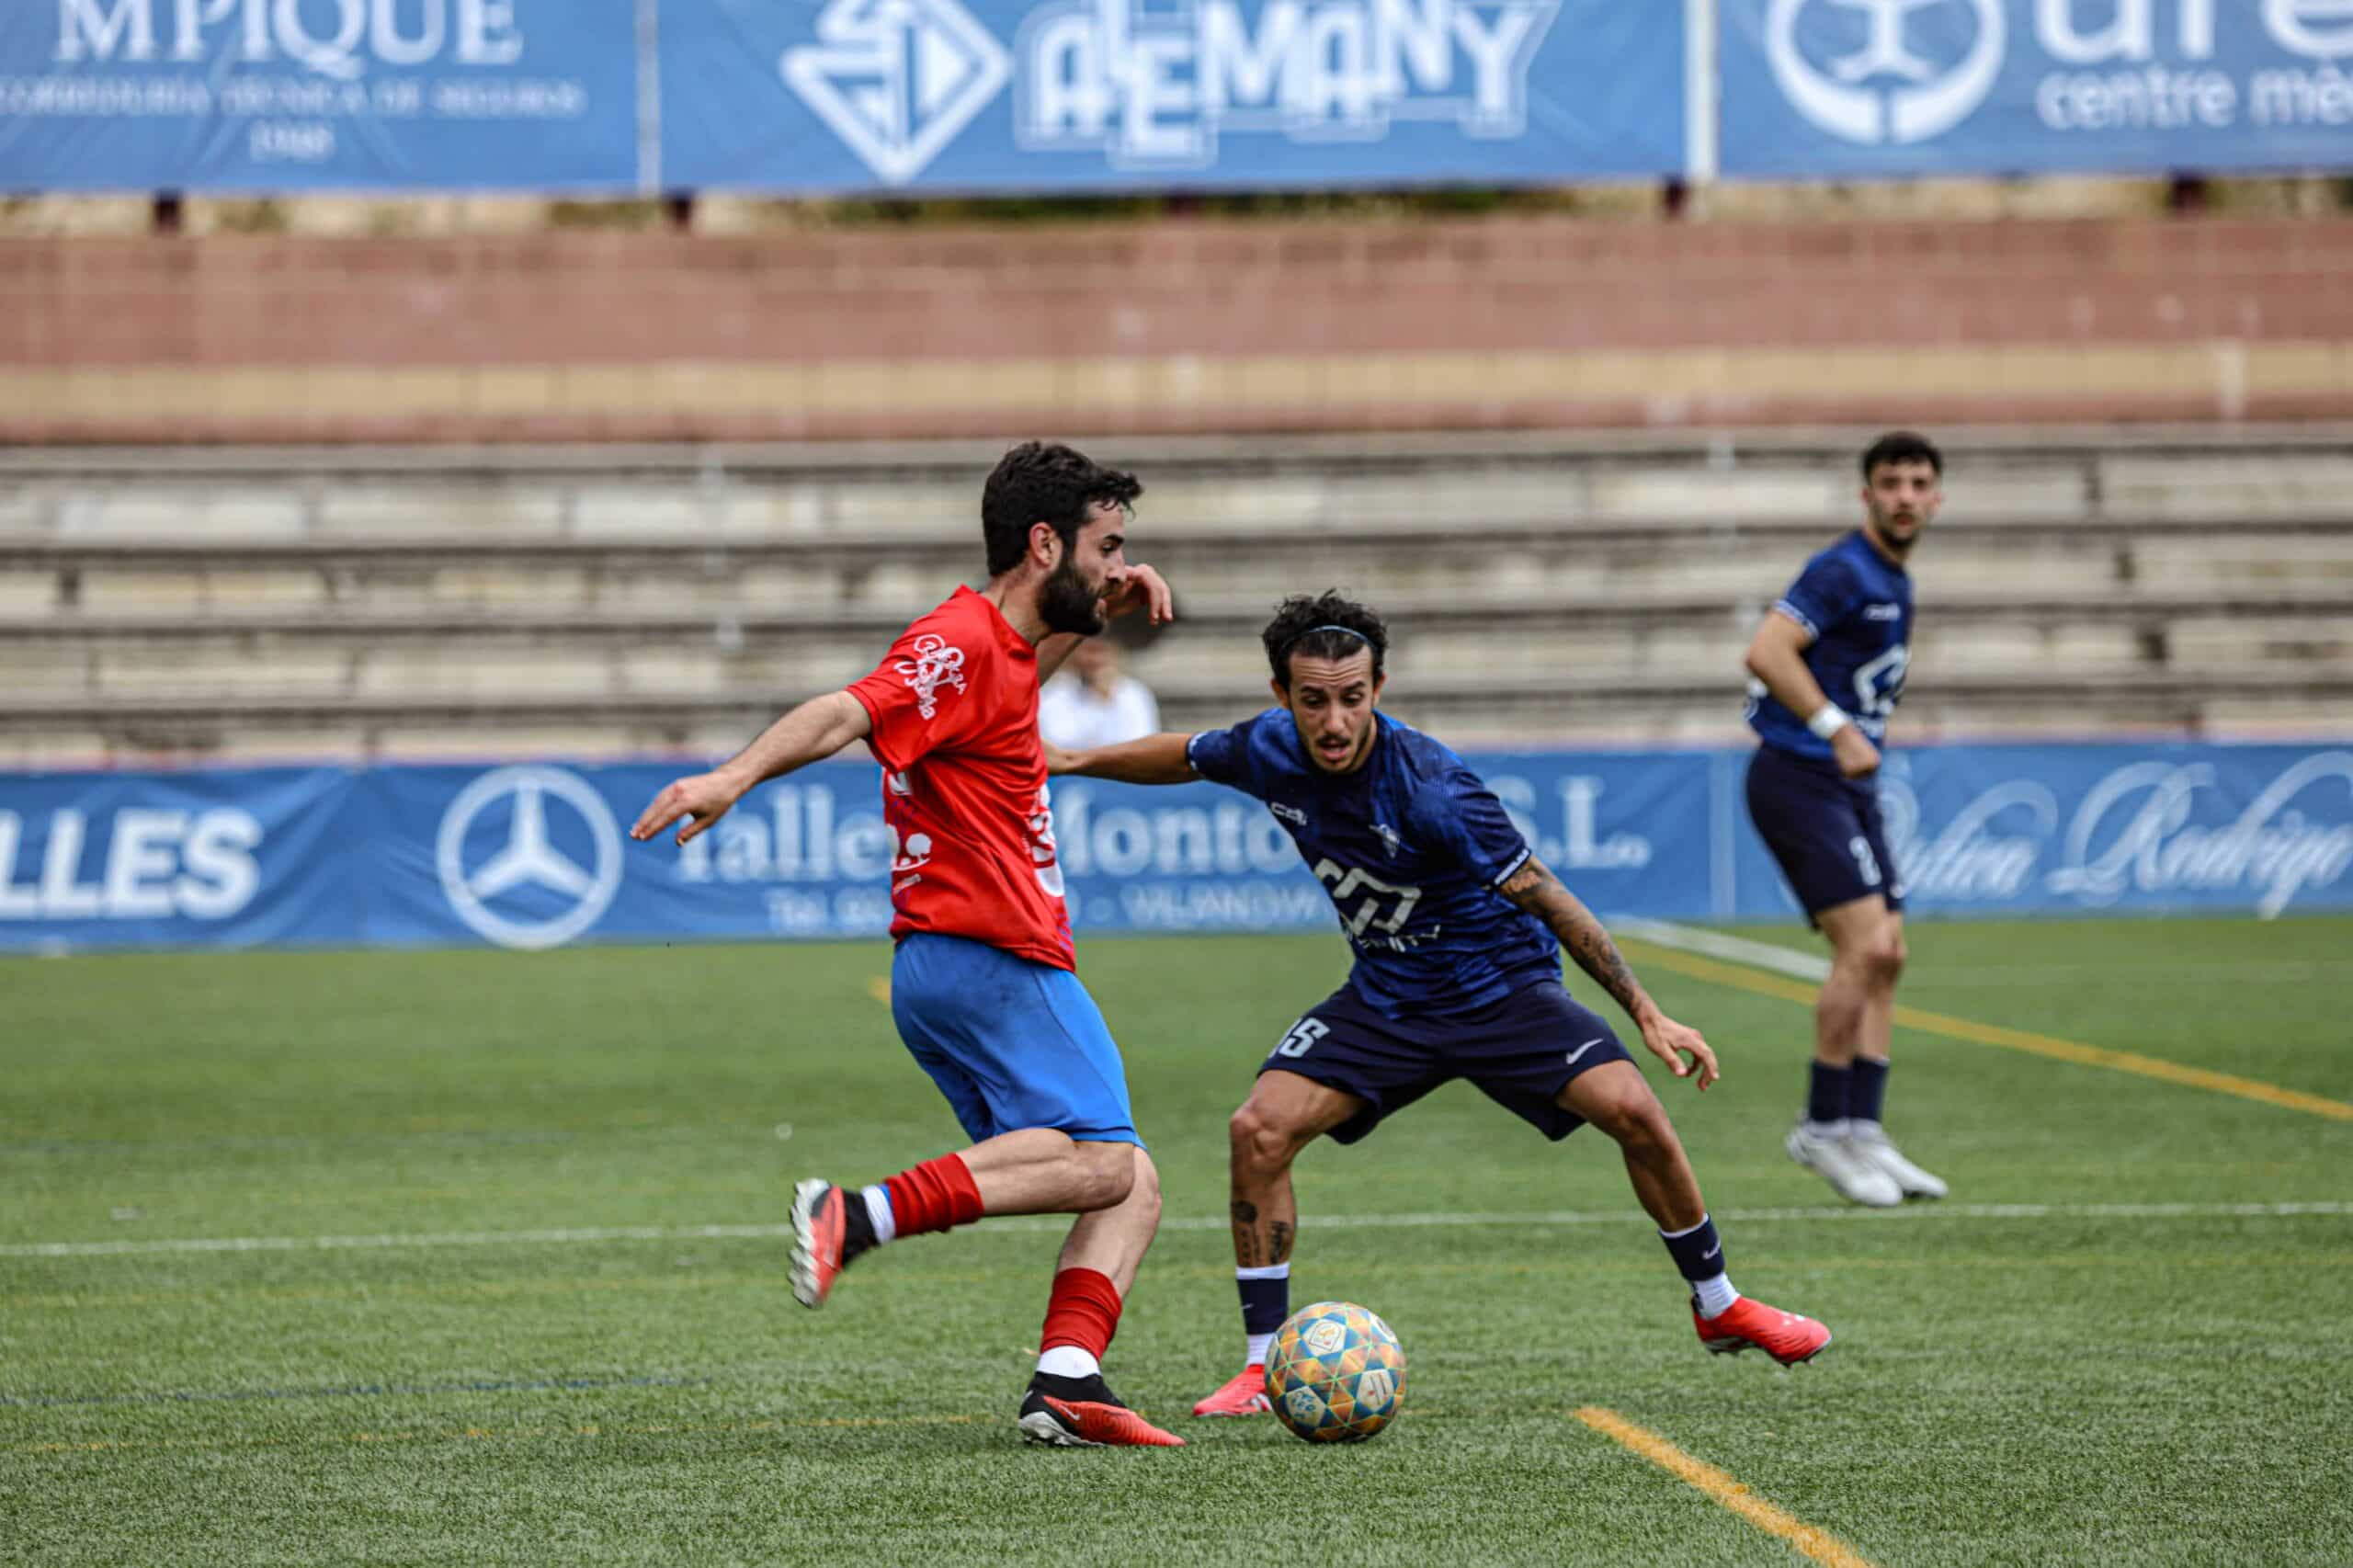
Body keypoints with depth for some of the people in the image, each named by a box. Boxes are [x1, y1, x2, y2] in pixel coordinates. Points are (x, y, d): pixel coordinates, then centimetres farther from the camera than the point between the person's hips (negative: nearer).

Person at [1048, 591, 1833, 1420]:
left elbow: (1543, 897, -23)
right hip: (1385, 1001, 4)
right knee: (1259, 1131, -16)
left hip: (1501, 986, -4)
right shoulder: (1271, 752, -13)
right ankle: (1263, 1365, -4)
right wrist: (1069, 760, 11)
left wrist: (1647, 1014, -22)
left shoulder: (1431, 788, -29)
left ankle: (1718, 1304, 2)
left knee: (1633, 1111, -22)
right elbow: (1186, 756, 12)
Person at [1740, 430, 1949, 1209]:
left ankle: (1862, 1132, 8)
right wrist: (1837, 728, -28)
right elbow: (1767, 651, -25)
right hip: (1798, 778, -10)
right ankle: (1823, 1127, -9)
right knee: (1865, 945, -17)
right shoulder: (1842, 571, -13)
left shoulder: (1895, 585, 17)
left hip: (1848, 785, 10)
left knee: (1884, 959, 5)